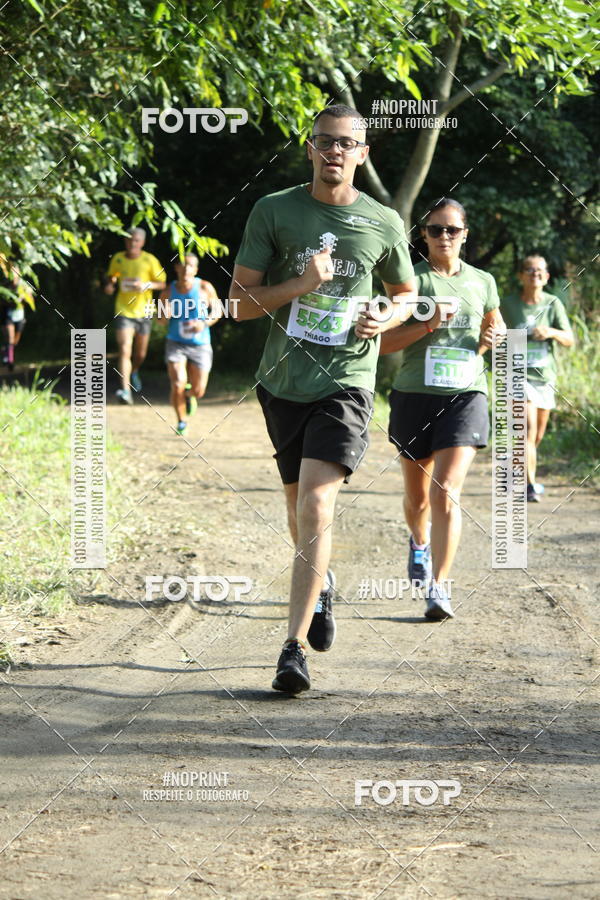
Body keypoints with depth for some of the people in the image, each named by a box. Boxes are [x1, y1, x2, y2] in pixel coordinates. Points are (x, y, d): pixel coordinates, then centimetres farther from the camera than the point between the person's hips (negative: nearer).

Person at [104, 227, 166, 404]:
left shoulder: (150, 260, -5)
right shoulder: (118, 259, 0)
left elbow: (162, 284, -1)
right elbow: (111, 275, 16)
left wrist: (147, 285, -20)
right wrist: (109, 284, -7)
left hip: (143, 312, 1)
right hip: (124, 311, -1)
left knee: (140, 354, 14)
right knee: (124, 350, -17)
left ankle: (134, 372, 48)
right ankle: (125, 390, -23)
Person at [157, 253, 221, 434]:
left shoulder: (205, 288, -10)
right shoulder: (168, 292, -5)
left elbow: (217, 311, 2)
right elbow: (161, 321, 3)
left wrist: (205, 323, -17)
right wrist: (165, 314, -21)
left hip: (200, 344, 0)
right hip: (176, 344, 0)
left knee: (198, 391, 2)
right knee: (177, 386, -17)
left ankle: (189, 394, 42)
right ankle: (181, 422, 6)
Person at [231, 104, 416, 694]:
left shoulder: (384, 224, 2)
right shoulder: (273, 212, -1)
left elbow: (405, 291, 19)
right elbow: (240, 302, -1)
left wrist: (388, 318, -3)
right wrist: (301, 285, -17)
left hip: (345, 384, -2)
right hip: (284, 381, 2)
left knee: (316, 505, -18)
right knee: (299, 505, 17)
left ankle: (295, 646, -19)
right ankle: (321, 582, 49)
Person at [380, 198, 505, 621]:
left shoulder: (482, 282, 8)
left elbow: (495, 326, 26)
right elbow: (383, 341, -6)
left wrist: (490, 339, 3)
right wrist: (428, 325, -18)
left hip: (465, 395, 0)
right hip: (415, 395, 0)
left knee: (446, 492, -16)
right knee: (417, 493, 18)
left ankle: (440, 587, -14)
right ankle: (420, 542, 52)